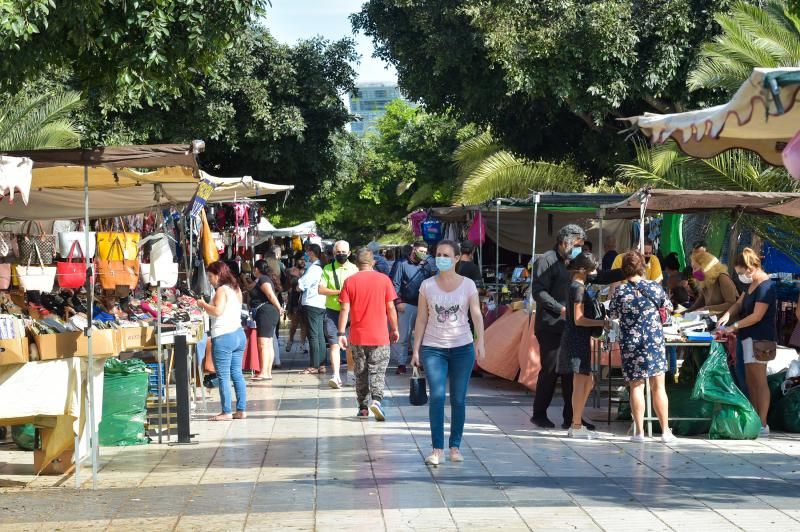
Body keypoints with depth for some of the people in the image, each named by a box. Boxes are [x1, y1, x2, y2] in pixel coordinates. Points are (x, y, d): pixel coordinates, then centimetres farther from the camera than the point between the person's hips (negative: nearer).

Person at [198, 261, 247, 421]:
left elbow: (218, 311, -23)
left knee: (223, 376, -4)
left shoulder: (222, 290, -11)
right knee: (237, 374, 11)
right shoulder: (235, 289, 16)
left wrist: (203, 304, -8)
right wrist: (208, 307, 16)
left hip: (223, 337, -9)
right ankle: (241, 410, 12)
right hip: (239, 334, 9)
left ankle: (226, 412, -2)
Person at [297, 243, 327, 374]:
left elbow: (300, 286, -16)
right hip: (321, 304, 9)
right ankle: (321, 365, 12)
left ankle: (314, 366, -6)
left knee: (313, 336, -7)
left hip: (311, 304, -9)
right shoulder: (320, 267, 13)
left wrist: (299, 285, 6)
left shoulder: (313, 268, -15)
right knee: (320, 336, 10)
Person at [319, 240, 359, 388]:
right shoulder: (328, 269, 6)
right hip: (332, 311, -1)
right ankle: (336, 376, -12)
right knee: (334, 344, -8)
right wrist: (339, 292, -15)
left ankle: (350, 373, 22)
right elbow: (321, 289, -5)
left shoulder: (354, 269, 7)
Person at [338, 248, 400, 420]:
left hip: (357, 336, 1)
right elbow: (390, 307, 0)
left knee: (361, 373, 12)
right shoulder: (384, 279, -2)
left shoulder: (350, 281, -2)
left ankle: (363, 408, 14)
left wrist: (341, 333, -2)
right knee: (378, 371, 3)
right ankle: (376, 399, -19)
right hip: (379, 335, -1)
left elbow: (345, 309, -5)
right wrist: (394, 329, 10)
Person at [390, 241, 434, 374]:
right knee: (403, 336, -3)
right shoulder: (402, 264, 0)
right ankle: (401, 364, 1)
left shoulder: (426, 266, 14)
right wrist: (398, 302, -13)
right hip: (407, 305, -4)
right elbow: (395, 284, -4)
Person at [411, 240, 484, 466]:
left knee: (458, 399, 5)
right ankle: (437, 448, -8)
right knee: (437, 396, -11)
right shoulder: (427, 286, 3)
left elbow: (476, 314, -6)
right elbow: (421, 319, 5)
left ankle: (455, 446, 15)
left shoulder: (468, 285, 1)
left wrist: (480, 341, -20)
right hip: (433, 348, 0)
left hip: (462, 348, 0)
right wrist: (416, 349, 1)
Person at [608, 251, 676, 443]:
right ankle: (665, 431, 6)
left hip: (630, 344, -1)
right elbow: (668, 307, 13)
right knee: (658, 386, 5)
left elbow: (612, 315, 7)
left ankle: (639, 431, 2)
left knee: (636, 386, 5)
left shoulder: (620, 291, -6)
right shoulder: (654, 287, -3)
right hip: (654, 341, 1)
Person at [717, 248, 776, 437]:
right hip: (749, 337, 10)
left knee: (759, 381, -8)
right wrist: (727, 315, 1)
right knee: (750, 382, 10)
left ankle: (763, 425, -7)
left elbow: (756, 316, -20)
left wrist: (734, 327, -15)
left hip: (760, 338, -10)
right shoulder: (751, 284, 14)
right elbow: (739, 303, 21)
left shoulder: (765, 286, -17)